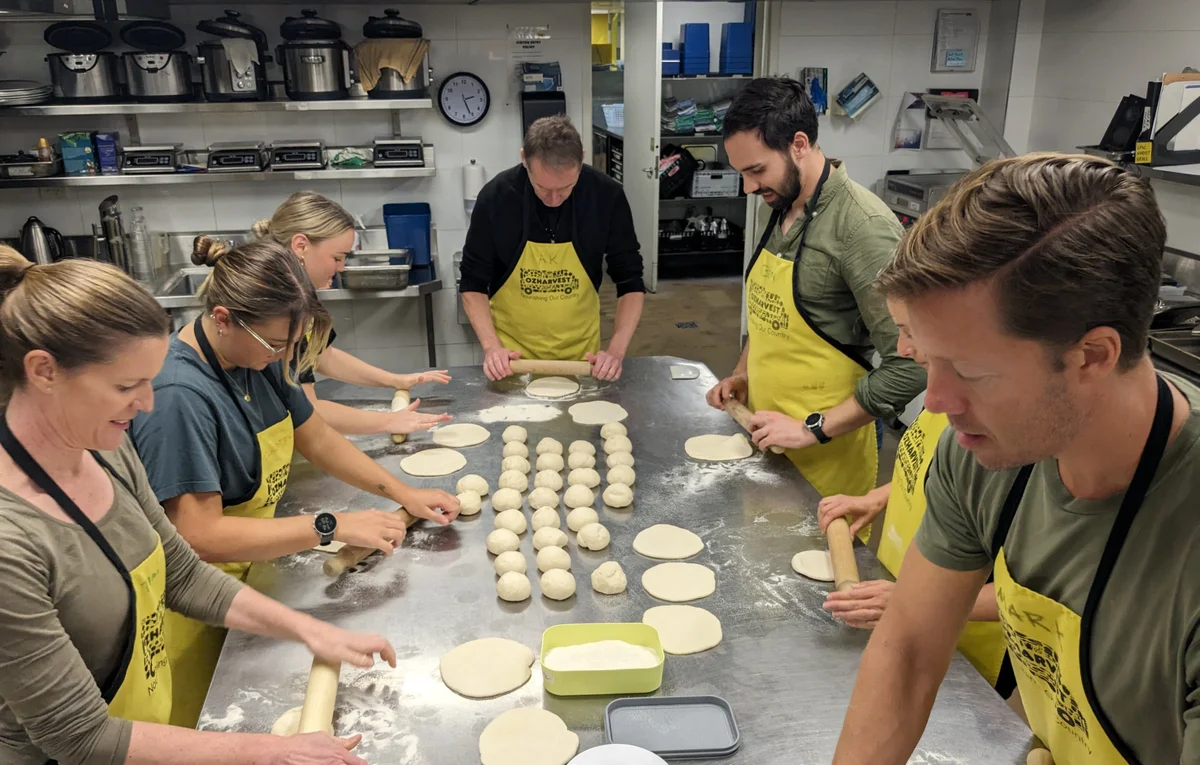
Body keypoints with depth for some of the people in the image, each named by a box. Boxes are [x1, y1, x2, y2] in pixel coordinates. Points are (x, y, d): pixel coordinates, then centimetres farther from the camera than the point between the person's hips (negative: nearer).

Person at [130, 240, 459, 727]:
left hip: (249, 574, 7)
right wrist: (333, 527, -31)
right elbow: (202, 536, -32)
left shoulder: (259, 358, -5)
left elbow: (318, 438, 8)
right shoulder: (178, 397, -31)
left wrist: (405, 494, 0)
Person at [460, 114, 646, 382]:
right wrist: (491, 346, -21)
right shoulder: (496, 196, -17)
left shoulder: (607, 196, -16)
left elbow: (630, 281, -10)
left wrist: (617, 350, -21)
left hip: (580, 349, 1)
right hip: (512, 351, -1)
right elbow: (473, 283, -9)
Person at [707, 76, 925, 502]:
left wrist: (813, 429, -21)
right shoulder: (783, 209, 5)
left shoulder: (862, 225, -21)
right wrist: (743, 374, 7)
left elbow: (909, 364, -24)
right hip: (764, 438, 8)